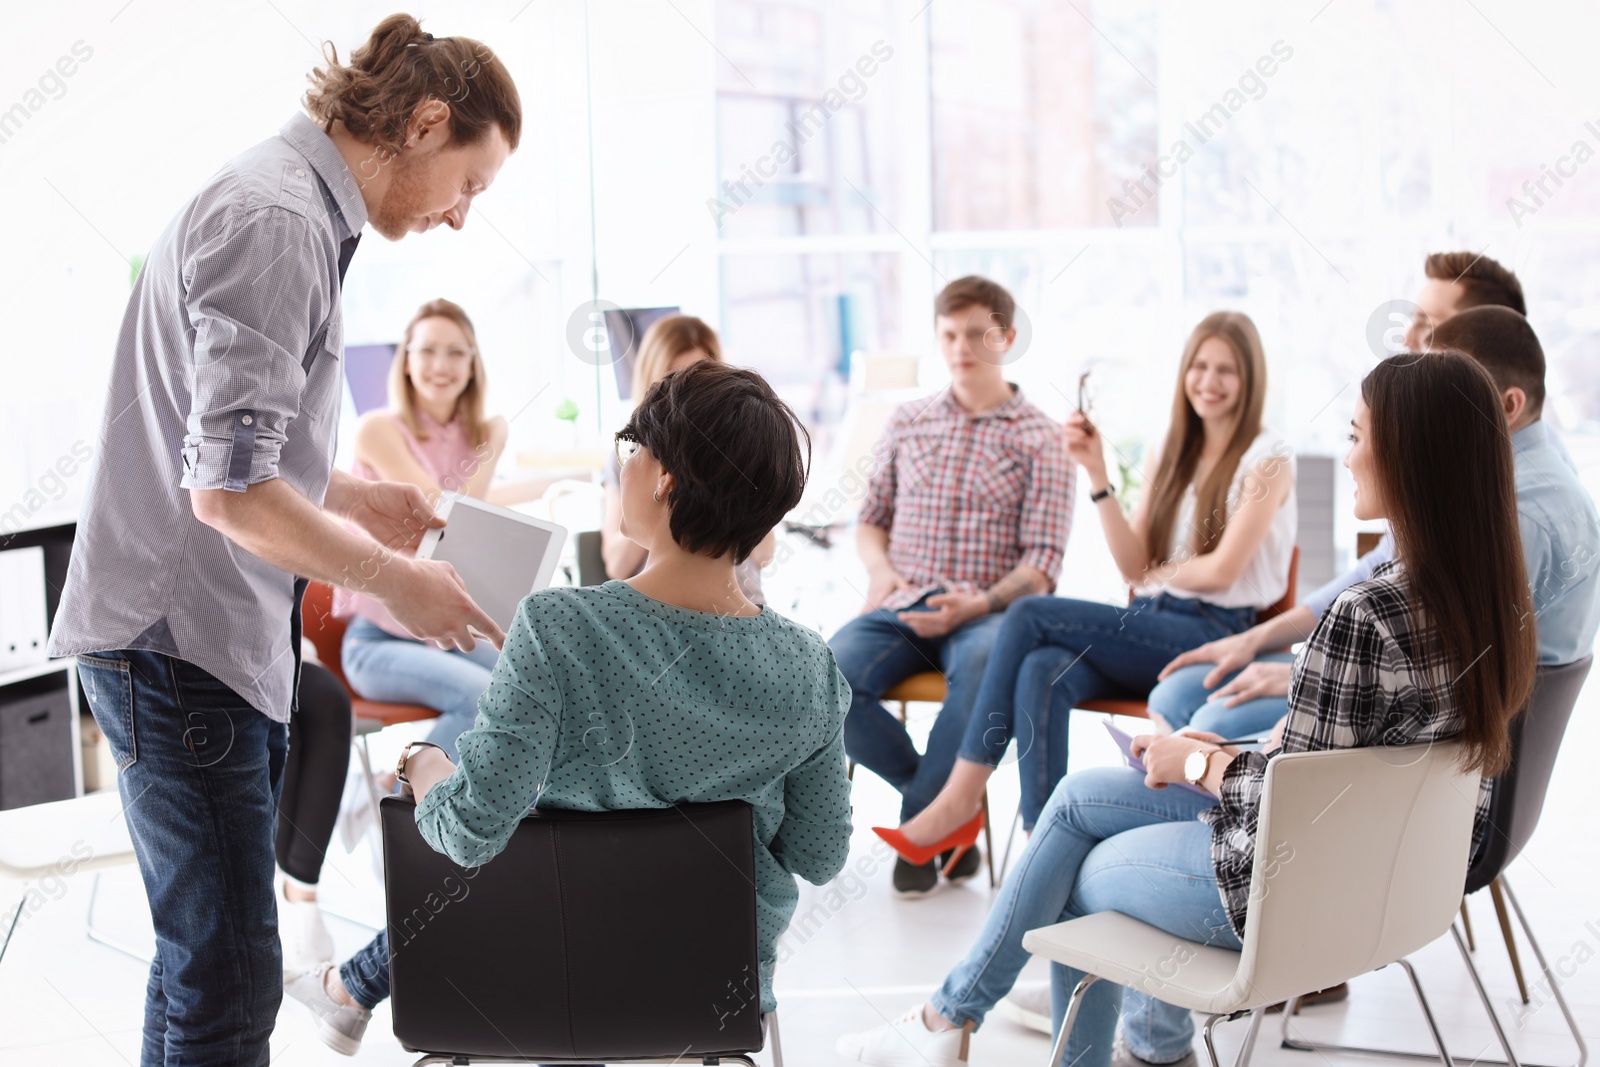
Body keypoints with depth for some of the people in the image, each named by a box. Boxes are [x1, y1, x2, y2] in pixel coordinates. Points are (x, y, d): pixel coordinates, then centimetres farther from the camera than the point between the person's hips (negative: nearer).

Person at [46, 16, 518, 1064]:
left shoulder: (291, 205, 15)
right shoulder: (277, 222, -18)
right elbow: (228, 490, -25)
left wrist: (354, 499, 15)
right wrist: (395, 578, -15)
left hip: (229, 641, 11)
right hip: (179, 644, -11)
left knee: (206, 956, 18)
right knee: (231, 978, -7)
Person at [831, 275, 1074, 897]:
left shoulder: (1038, 439, 6)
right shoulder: (907, 423, 17)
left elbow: (1042, 562, -1)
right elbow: (871, 519, 23)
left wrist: (980, 603, -19)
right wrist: (880, 569, 0)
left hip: (986, 611, -3)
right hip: (902, 607, 3)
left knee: (984, 667, -40)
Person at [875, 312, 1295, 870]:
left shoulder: (1268, 459, 0)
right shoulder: (1173, 456, 19)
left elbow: (1222, 569, -10)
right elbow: (1132, 563, 6)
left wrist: (1155, 573, 5)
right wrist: (1097, 473, -1)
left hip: (1217, 634, -6)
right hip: (1152, 627, 6)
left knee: (1031, 614, -22)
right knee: (1043, 671, -28)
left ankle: (962, 799, -18)